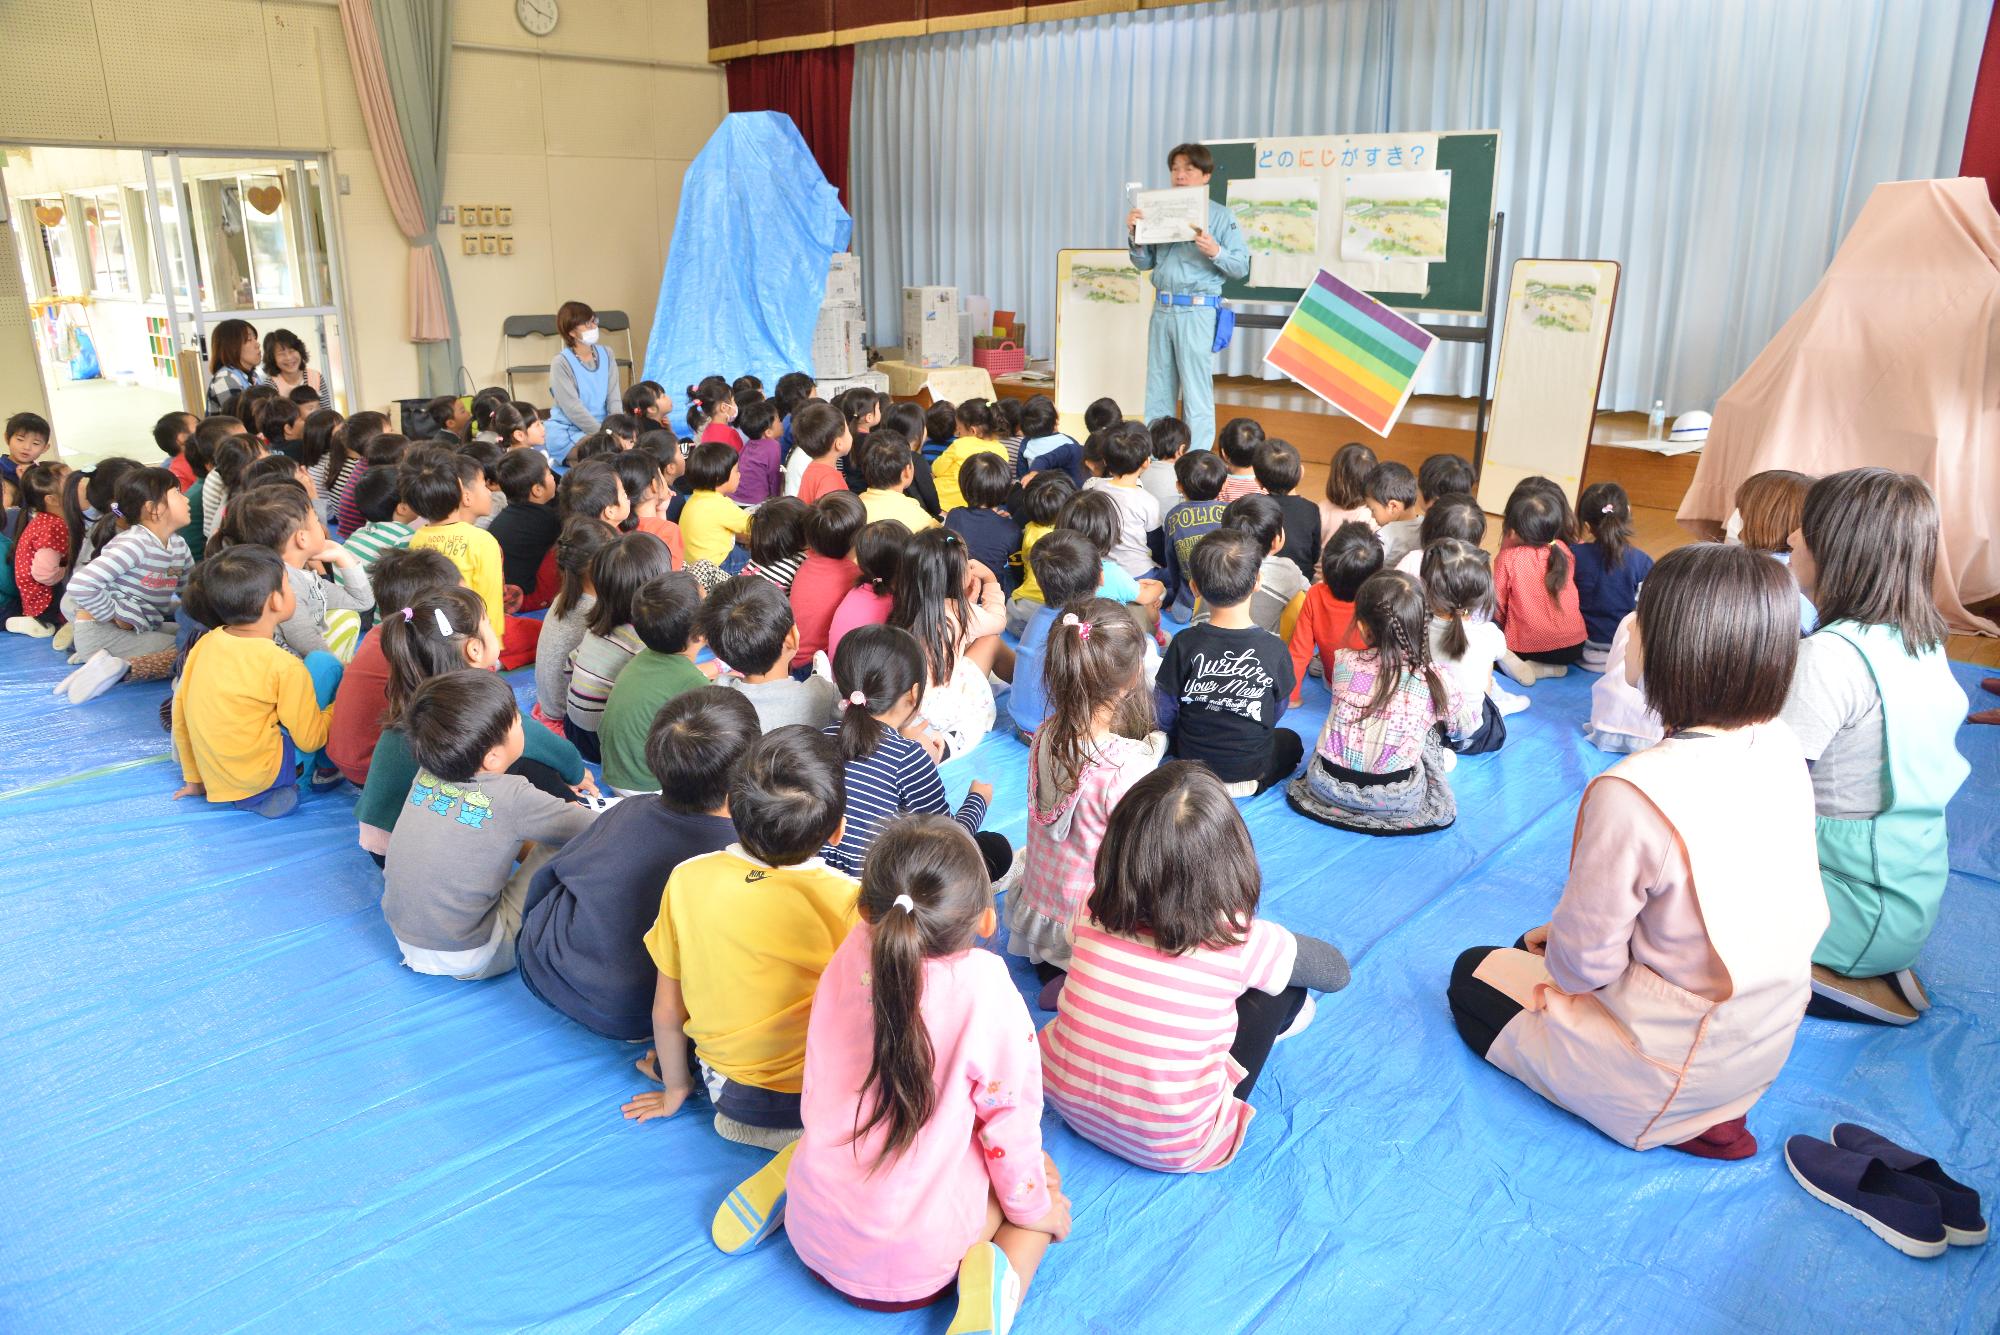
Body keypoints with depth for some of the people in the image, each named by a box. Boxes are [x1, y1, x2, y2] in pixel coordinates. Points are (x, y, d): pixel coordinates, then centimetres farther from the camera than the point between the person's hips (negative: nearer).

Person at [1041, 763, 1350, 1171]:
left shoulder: (1095, 915, -14)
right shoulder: (1242, 941, -22)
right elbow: (1337, 973, 0)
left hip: (1068, 1104, 4)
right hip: (1170, 1151, -4)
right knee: (1287, 986, 4)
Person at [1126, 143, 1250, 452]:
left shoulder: (1221, 216, 0)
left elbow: (1241, 267, -4)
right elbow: (1145, 262, 16)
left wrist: (1214, 251, -20)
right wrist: (1134, 234, 0)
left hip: (1197, 310, -5)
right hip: (1163, 308, 5)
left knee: (1196, 392, -4)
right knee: (1157, 390, 10)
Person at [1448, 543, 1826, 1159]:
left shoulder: (1634, 793, -34)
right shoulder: (1780, 749, -10)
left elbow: (1586, 961, -24)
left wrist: (1556, 946, 1)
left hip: (1667, 1074, -7)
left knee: (1472, 974, 17)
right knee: (1540, 947, 28)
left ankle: (1680, 1124, 6)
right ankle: (1708, 1111, 16)